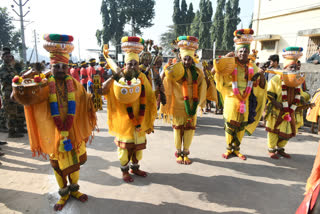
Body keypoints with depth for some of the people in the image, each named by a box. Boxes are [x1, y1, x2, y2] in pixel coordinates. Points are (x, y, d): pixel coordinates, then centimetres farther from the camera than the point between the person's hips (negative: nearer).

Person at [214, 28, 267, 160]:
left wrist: (262, 76, -11)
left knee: (241, 126, 11)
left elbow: (260, 86, 8)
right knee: (230, 125, 5)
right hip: (231, 100, -3)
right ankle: (229, 149, 21)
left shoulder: (252, 67, 8)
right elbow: (217, 69, -14)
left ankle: (236, 149, 27)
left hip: (245, 101, 3)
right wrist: (225, 58, -15)